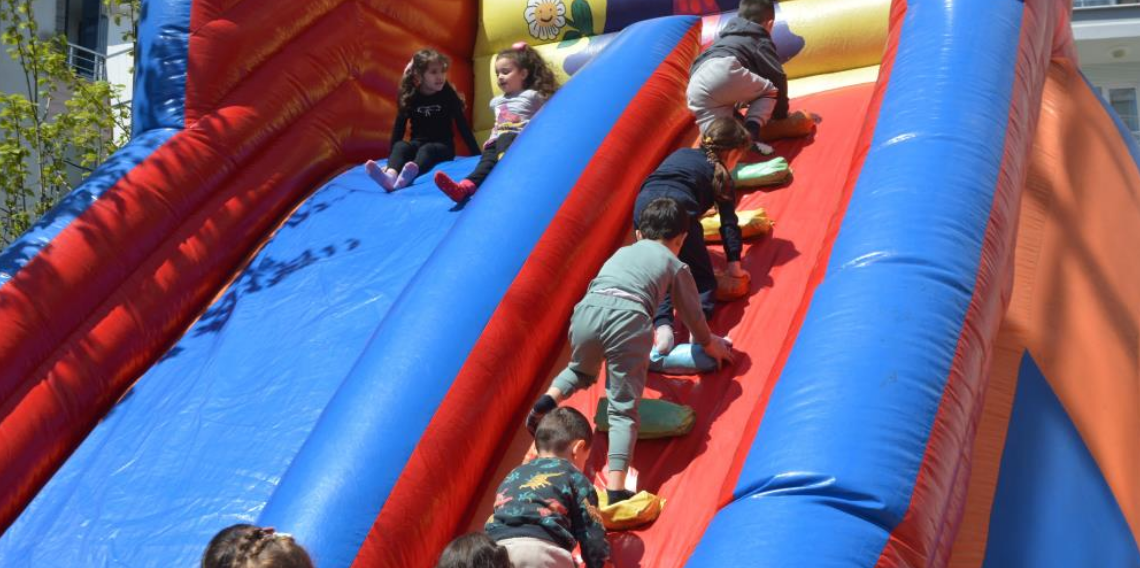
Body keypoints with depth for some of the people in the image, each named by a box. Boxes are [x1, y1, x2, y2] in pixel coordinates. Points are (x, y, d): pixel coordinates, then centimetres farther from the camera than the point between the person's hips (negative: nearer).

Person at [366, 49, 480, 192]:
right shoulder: (410, 96, -3)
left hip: (443, 146, -2)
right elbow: (398, 129, -1)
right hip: (418, 143, 2)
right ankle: (390, 176, -59)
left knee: (426, 150, -35)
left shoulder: (448, 94, -6)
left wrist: (477, 155, -6)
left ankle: (407, 175, -67)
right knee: (400, 146, -29)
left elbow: (462, 125, -4)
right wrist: (390, 161, -5)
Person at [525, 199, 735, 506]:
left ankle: (549, 398, 4)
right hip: (629, 318, -3)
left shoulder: (623, 251, 37)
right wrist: (708, 343, 56)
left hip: (589, 308, 3)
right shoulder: (676, 265, 26)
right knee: (623, 409, -2)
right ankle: (616, 488, -18)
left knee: (581, 370, 34)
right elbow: (691, 312, 35)